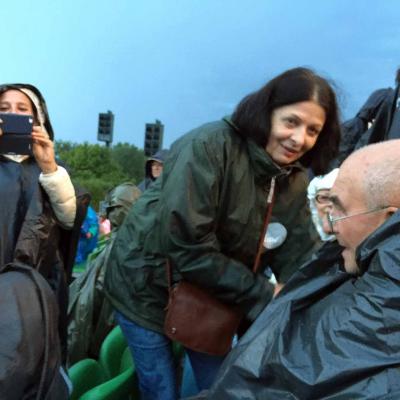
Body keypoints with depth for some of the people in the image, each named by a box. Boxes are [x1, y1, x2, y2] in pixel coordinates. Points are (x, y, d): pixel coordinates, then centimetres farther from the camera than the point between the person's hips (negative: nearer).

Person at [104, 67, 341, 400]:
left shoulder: (295, 182, -3)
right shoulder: (208, 147, -26)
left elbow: (301, 260, -8)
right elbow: (187, 248, -30)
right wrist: (263, 296, -25)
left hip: (215, 301, 6)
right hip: (149, 288, -5)